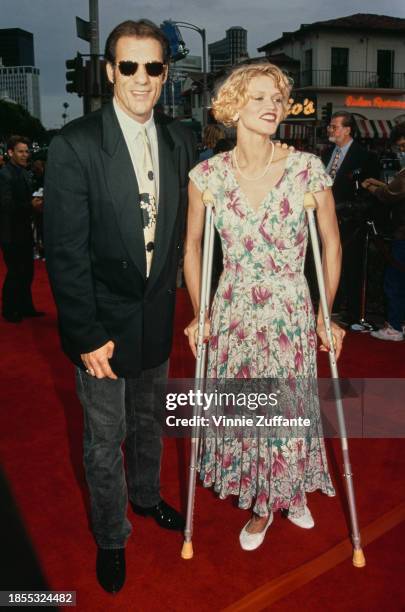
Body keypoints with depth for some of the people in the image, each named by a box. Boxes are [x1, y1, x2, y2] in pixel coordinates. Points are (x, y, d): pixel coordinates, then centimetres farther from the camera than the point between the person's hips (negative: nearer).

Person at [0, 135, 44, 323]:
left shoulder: (23, 173, 13)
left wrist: (36, 203, -4)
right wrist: (31, 205, -26)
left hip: (24, 231, 9)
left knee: (27, 272, 15)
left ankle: (25, 307, 28)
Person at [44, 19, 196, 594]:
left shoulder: (180, 139, 1)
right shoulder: (75, 144, -15)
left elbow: (183, 227, 7)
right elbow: (65, 251, -15)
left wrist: (174, 298, 3)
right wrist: (87, 335, -17)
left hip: (157, 314, 5)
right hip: (104, 320, -4)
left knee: (148, 420, 24)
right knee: (105, 438, 11)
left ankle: (146, 494, 51)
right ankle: (111, 537, 36)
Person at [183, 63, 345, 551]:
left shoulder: (307, 170, -8)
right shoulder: (208, 175, -5)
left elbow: (331, 243, 1)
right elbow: (192, 245, 6)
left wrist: (326, 315, 2)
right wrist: (199, 315, 4)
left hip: (290, 315, -1)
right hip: (232, 315, 2)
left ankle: (293, 489, 43)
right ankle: (261, 505, 38)